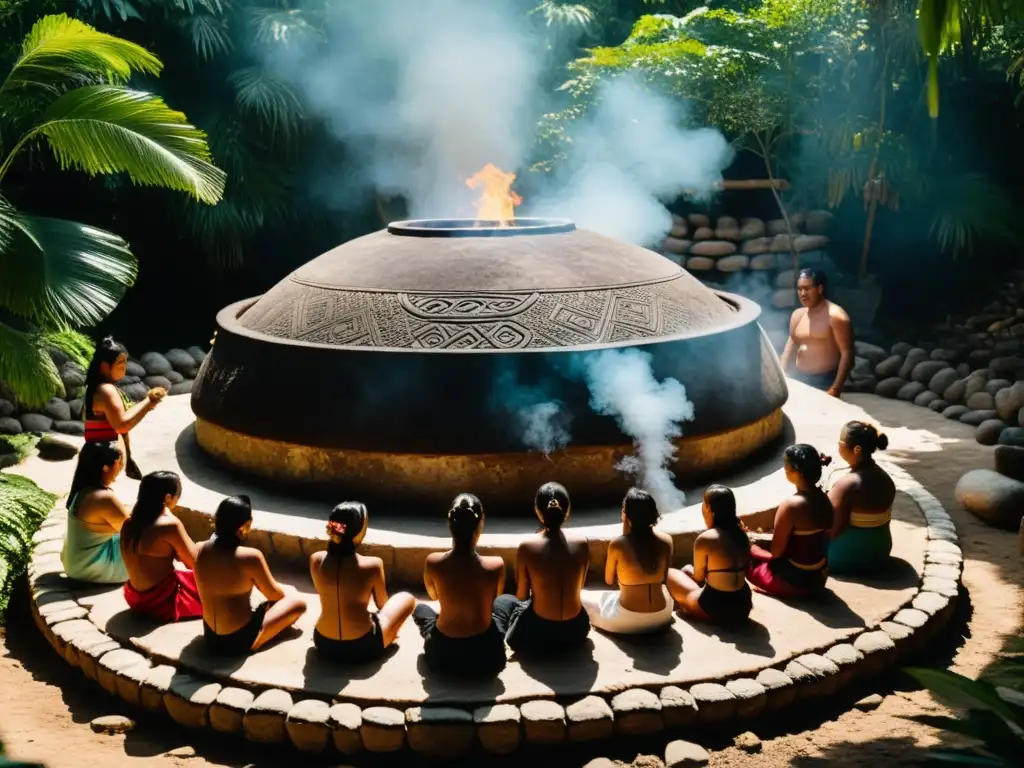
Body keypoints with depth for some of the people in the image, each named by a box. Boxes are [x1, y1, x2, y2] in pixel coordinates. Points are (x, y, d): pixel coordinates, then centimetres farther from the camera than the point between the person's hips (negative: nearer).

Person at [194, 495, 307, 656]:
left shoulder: (201, 550, -9)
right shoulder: (251, 557, -26)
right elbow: (274, 594, -7)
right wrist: (285, 592, 14)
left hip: (210, 638, 7)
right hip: (239, 642, -7)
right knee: (297, 602, 7)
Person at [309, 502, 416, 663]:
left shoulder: (316, 560, -9)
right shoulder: (373, 565, -18)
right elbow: (382, 604, 0)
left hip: (323, 644, 5)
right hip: (362, 647, -5)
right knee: (407, 598, 18)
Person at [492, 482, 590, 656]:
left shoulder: (526, 548, -17)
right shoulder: (581, 544, -10)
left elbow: (521, 596, -4)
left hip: (536, 637, -2)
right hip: (576, 632, 2)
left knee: (502, 601, 28)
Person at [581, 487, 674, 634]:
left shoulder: (617, 544, -17)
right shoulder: (666, 541, -6)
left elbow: (609, 581, 1)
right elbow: (664, 578, 8)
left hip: (628, 621, -4)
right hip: (661, 616, 4)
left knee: (583, 598, 20)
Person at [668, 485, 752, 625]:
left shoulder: (705, 539, -18)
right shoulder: (741, 533, 2)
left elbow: (698, 578, -6)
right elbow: (745, 571, 12)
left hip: (716, 610, -7)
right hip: (743, 606, 7)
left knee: (671, 574, 15)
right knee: (687, 570, 27)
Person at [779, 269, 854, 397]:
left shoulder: (836, 316, -13)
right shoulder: (797, 315, 9)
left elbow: (847, 354, -17)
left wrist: (835, 389, -23)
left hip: (825, 382, -7)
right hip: (799, 378, 7)